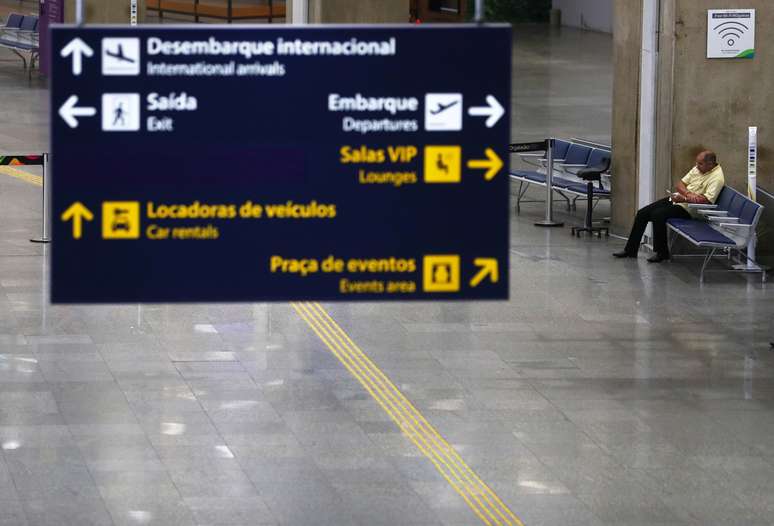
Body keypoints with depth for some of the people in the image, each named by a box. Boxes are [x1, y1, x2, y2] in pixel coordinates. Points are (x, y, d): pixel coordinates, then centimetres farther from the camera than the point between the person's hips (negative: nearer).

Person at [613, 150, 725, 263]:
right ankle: (630, 250, 8)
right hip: (675, 199, 9)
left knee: (658, 215, -29)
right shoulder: (698, 169, 11)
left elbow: (707, 200, -26)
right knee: (642, 213, 0)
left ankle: (662, 253, -15)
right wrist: (688, 193, -14)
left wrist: (684, 198, -25)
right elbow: (680, 184, 9)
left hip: (687, 207, -9)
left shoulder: (717, 177, -15)